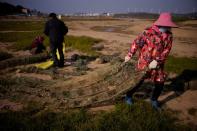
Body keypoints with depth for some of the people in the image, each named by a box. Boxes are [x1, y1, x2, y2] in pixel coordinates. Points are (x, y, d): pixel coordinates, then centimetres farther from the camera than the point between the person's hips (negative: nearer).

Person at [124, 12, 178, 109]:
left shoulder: (169, 35, -2)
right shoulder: (149, 32, -16)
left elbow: (166, 50, -8)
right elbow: (136, 43, -10)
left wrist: (157, 61, -19)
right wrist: (129, 55, -8)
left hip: (158, 64, 5)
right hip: (144, 63, -4)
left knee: (160, 83, 8)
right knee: (138, 81, 6)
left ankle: (154, 100, 32)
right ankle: (128, 96, 30)